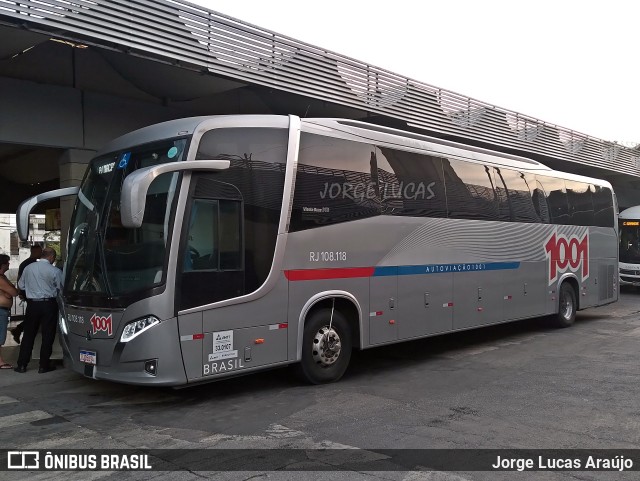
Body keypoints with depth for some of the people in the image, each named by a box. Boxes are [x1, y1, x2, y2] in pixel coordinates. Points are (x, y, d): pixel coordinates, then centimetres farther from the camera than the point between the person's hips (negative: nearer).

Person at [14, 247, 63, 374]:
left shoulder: (28, 268, 1)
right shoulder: (55, 271, -11)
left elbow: (21, 285, 11)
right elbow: (61, 289, -3)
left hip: (32, 304, 4)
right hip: (49, 304, -4)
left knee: (28, 334, 12)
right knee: (47, 335, 5)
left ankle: (22, 365, 15)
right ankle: (44, 365, 9)